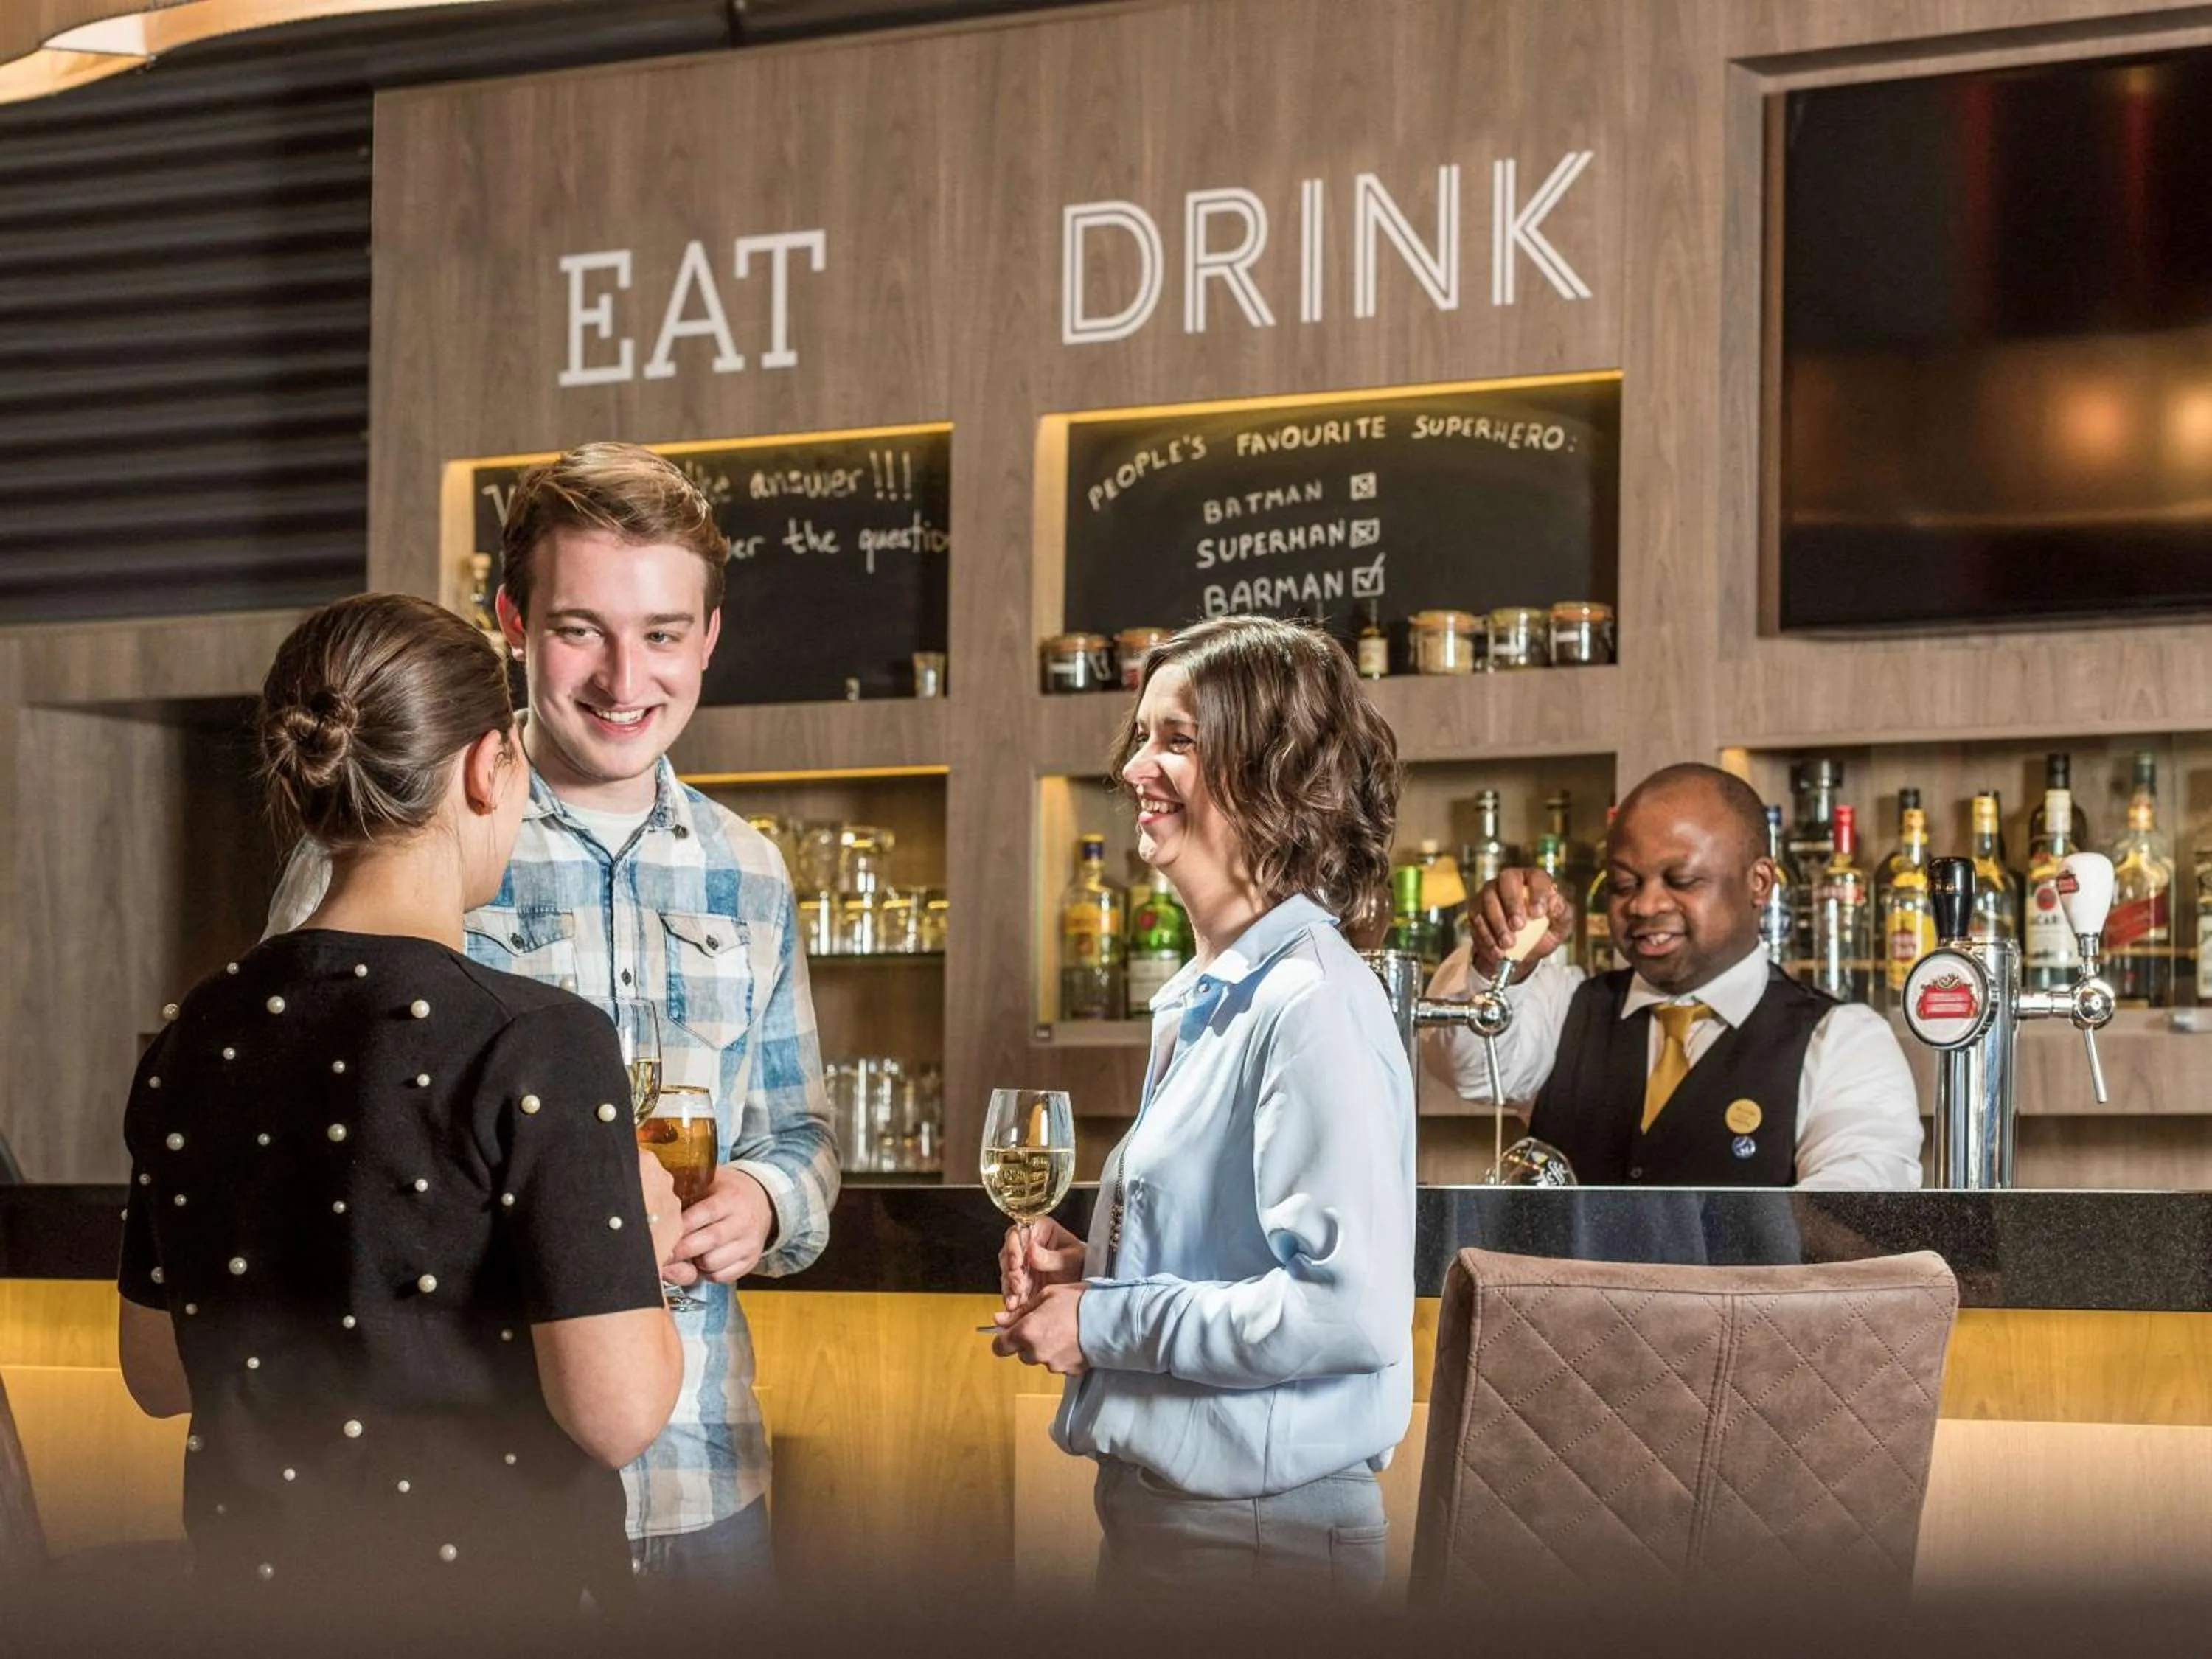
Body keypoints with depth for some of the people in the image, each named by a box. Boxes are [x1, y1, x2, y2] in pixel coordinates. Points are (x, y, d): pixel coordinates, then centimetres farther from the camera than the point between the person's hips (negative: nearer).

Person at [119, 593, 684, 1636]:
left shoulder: (195, 1038, -1)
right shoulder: (537, 1045, -19)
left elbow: (158, 1374, 8)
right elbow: (614, 1413, -20)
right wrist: (643, 1241, -2)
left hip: (255, 1583, 5)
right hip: (495, 1590, -5)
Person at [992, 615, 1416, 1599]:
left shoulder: (1312, 1007, -18)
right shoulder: (1198, 1001, 11)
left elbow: (1348, 1306, -26)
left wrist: (1106, 1322, -18)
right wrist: (1091, 1269, 3)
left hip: (1264, 1535, -9)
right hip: (1152, 1508, 9)